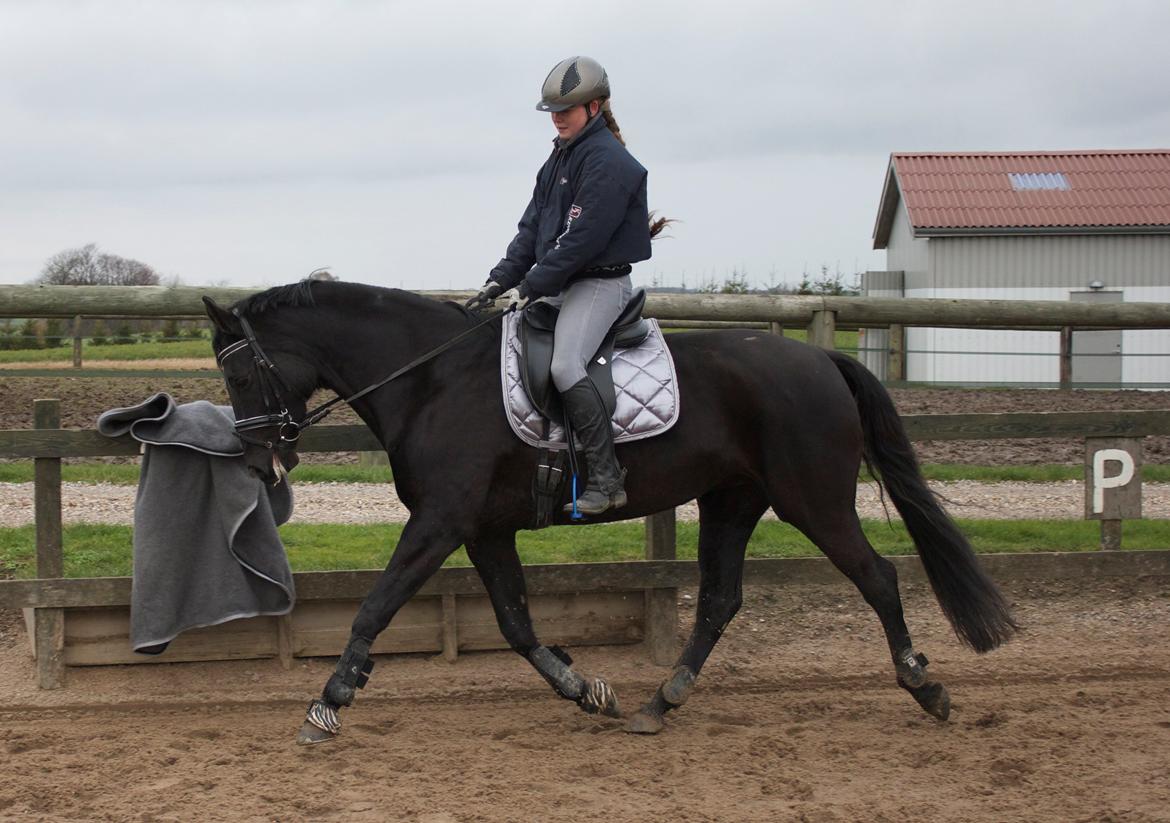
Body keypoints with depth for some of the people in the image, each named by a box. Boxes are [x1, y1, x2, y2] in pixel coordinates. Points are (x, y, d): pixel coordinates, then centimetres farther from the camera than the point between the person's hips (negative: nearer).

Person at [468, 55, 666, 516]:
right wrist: (501, 280, 2)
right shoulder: (562, 157, 16)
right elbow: (532, 226, 14)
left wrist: (533, 285, -18)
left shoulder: (608, 162, -15)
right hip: (561, 285, 11)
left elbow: (583, 238, -21)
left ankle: (606, 479, -26)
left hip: (600, 283, -11)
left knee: (566, 366, -29)